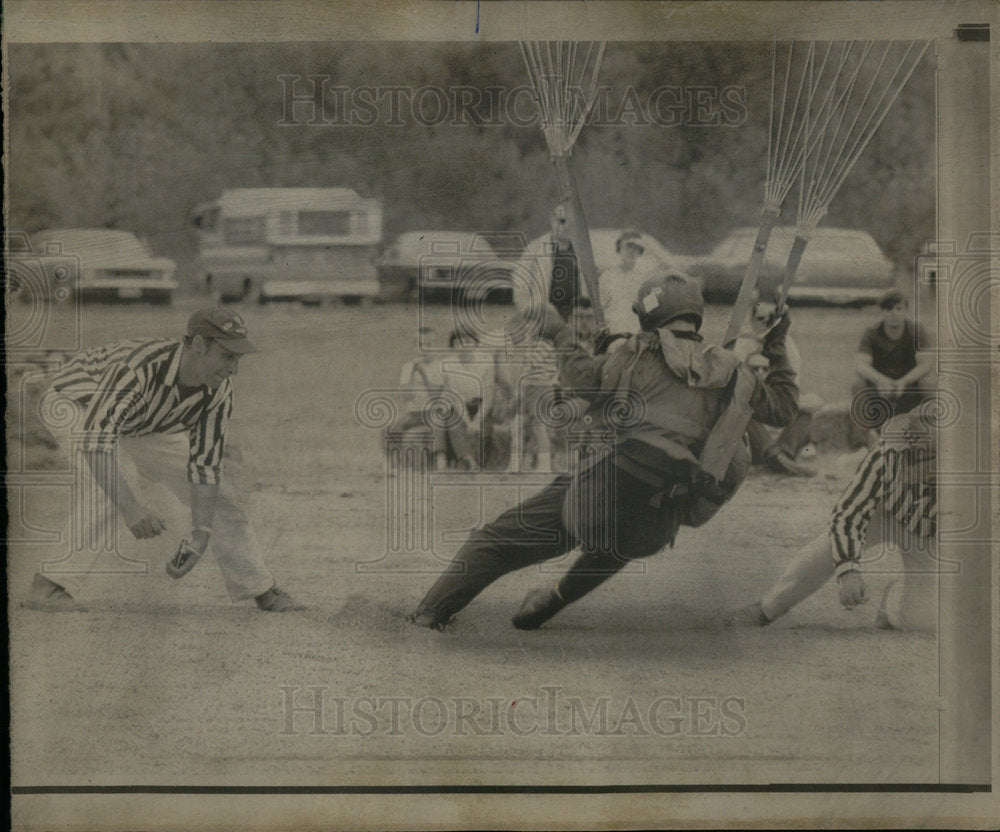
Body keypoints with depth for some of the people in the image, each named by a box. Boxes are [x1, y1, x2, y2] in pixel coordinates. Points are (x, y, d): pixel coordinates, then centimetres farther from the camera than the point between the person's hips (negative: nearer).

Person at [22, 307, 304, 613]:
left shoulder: (219, 391, -21)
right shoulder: (141, 365, -43)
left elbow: (205, 465, -14)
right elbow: (93, 439, -48)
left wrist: (201, 534, -24)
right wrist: (130, 508, -55)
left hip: (145, 427, 6)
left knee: (220, 494, 0)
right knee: (108, 484, -36)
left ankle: (262, 592, 16)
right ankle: (49, 589, -31)